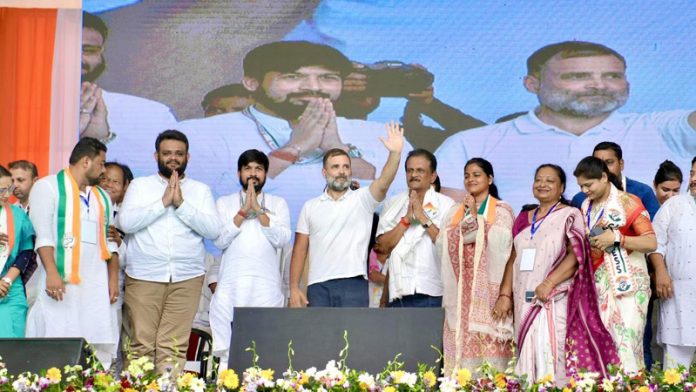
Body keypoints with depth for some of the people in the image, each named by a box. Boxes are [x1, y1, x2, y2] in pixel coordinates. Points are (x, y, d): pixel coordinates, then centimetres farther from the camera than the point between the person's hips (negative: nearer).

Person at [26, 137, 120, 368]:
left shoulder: (102, 197, 23)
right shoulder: (48, 187, 3)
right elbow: (43, 234, -8)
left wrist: (113, 278, 8)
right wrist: (51, 272, -19)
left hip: (96, 286, 6)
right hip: (62, 281, -6)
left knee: (100, 346, -2)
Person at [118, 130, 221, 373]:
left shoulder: (201, 191, 14)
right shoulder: (140, 186, 12)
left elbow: (213, 230, -1)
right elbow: (126, 222, -4)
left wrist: (181, 204, -8)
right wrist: (163, 202, -9)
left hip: (187, 278, 1)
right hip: (143, 277, 0)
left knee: (175, 345, -5)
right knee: (142, 343, -4)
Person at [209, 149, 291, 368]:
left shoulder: (278, 204, 13)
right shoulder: (224, 203, 13)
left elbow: (282, 239, -2)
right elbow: (220, 240, -2)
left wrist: (259, 210, -7)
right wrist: (243, 210, -7)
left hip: (266, 286, 0)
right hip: (231, 286, 0)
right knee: (228, 349, -6)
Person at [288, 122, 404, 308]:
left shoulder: (363, 199, 6)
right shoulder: (310, 207, 12)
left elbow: (384, 182, -14)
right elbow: (300, 250, 10)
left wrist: (395, 154, -31)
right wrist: (294, 288, 2)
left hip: (353, 284, -2)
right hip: (318, 286, 2)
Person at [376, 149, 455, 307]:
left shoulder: (446, 204, 3)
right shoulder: (392, 204, 12)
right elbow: (384, 244, 3)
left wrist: (423, 217, -10)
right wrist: (406, 219, -8)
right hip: (398, 291, 3)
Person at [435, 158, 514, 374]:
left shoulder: (502, 210, 5)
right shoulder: (455, 211, 17)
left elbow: (500, 243, -11)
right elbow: (443, 243, 3)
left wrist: (475, 216, -5)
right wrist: (467, 218, -7)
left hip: (488, 286, -4)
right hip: (461, 287, 4)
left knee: (489, 348, -9)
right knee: (460, 339, -2)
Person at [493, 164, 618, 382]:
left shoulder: (570, 215, 2)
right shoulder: (523, 218, 17)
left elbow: (576, 255, -9)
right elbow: (513, 258, 14)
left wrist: (549, 283, -20)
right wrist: (505, 294, 4)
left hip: (554, 300, -5)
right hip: (524, 301, 5)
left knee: (550, 357, -12)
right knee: (528, 358, 5)